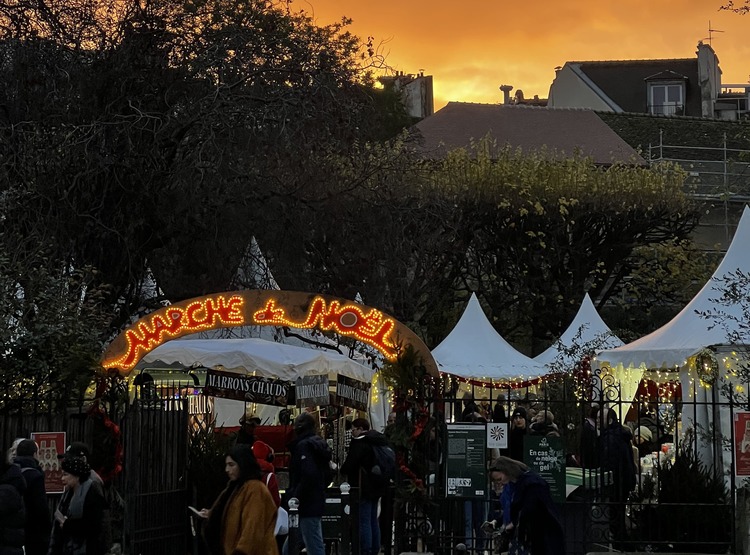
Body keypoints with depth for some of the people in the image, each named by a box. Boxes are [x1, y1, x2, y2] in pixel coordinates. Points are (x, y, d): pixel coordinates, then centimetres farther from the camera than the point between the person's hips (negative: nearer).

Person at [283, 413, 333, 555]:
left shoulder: (303, 446, -13)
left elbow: (309, 475, -24)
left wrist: (295, 497, -16)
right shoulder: (319, 444, 15)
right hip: (317, 502, 10)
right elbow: (327, 476, 21)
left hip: (307, 506, -10)